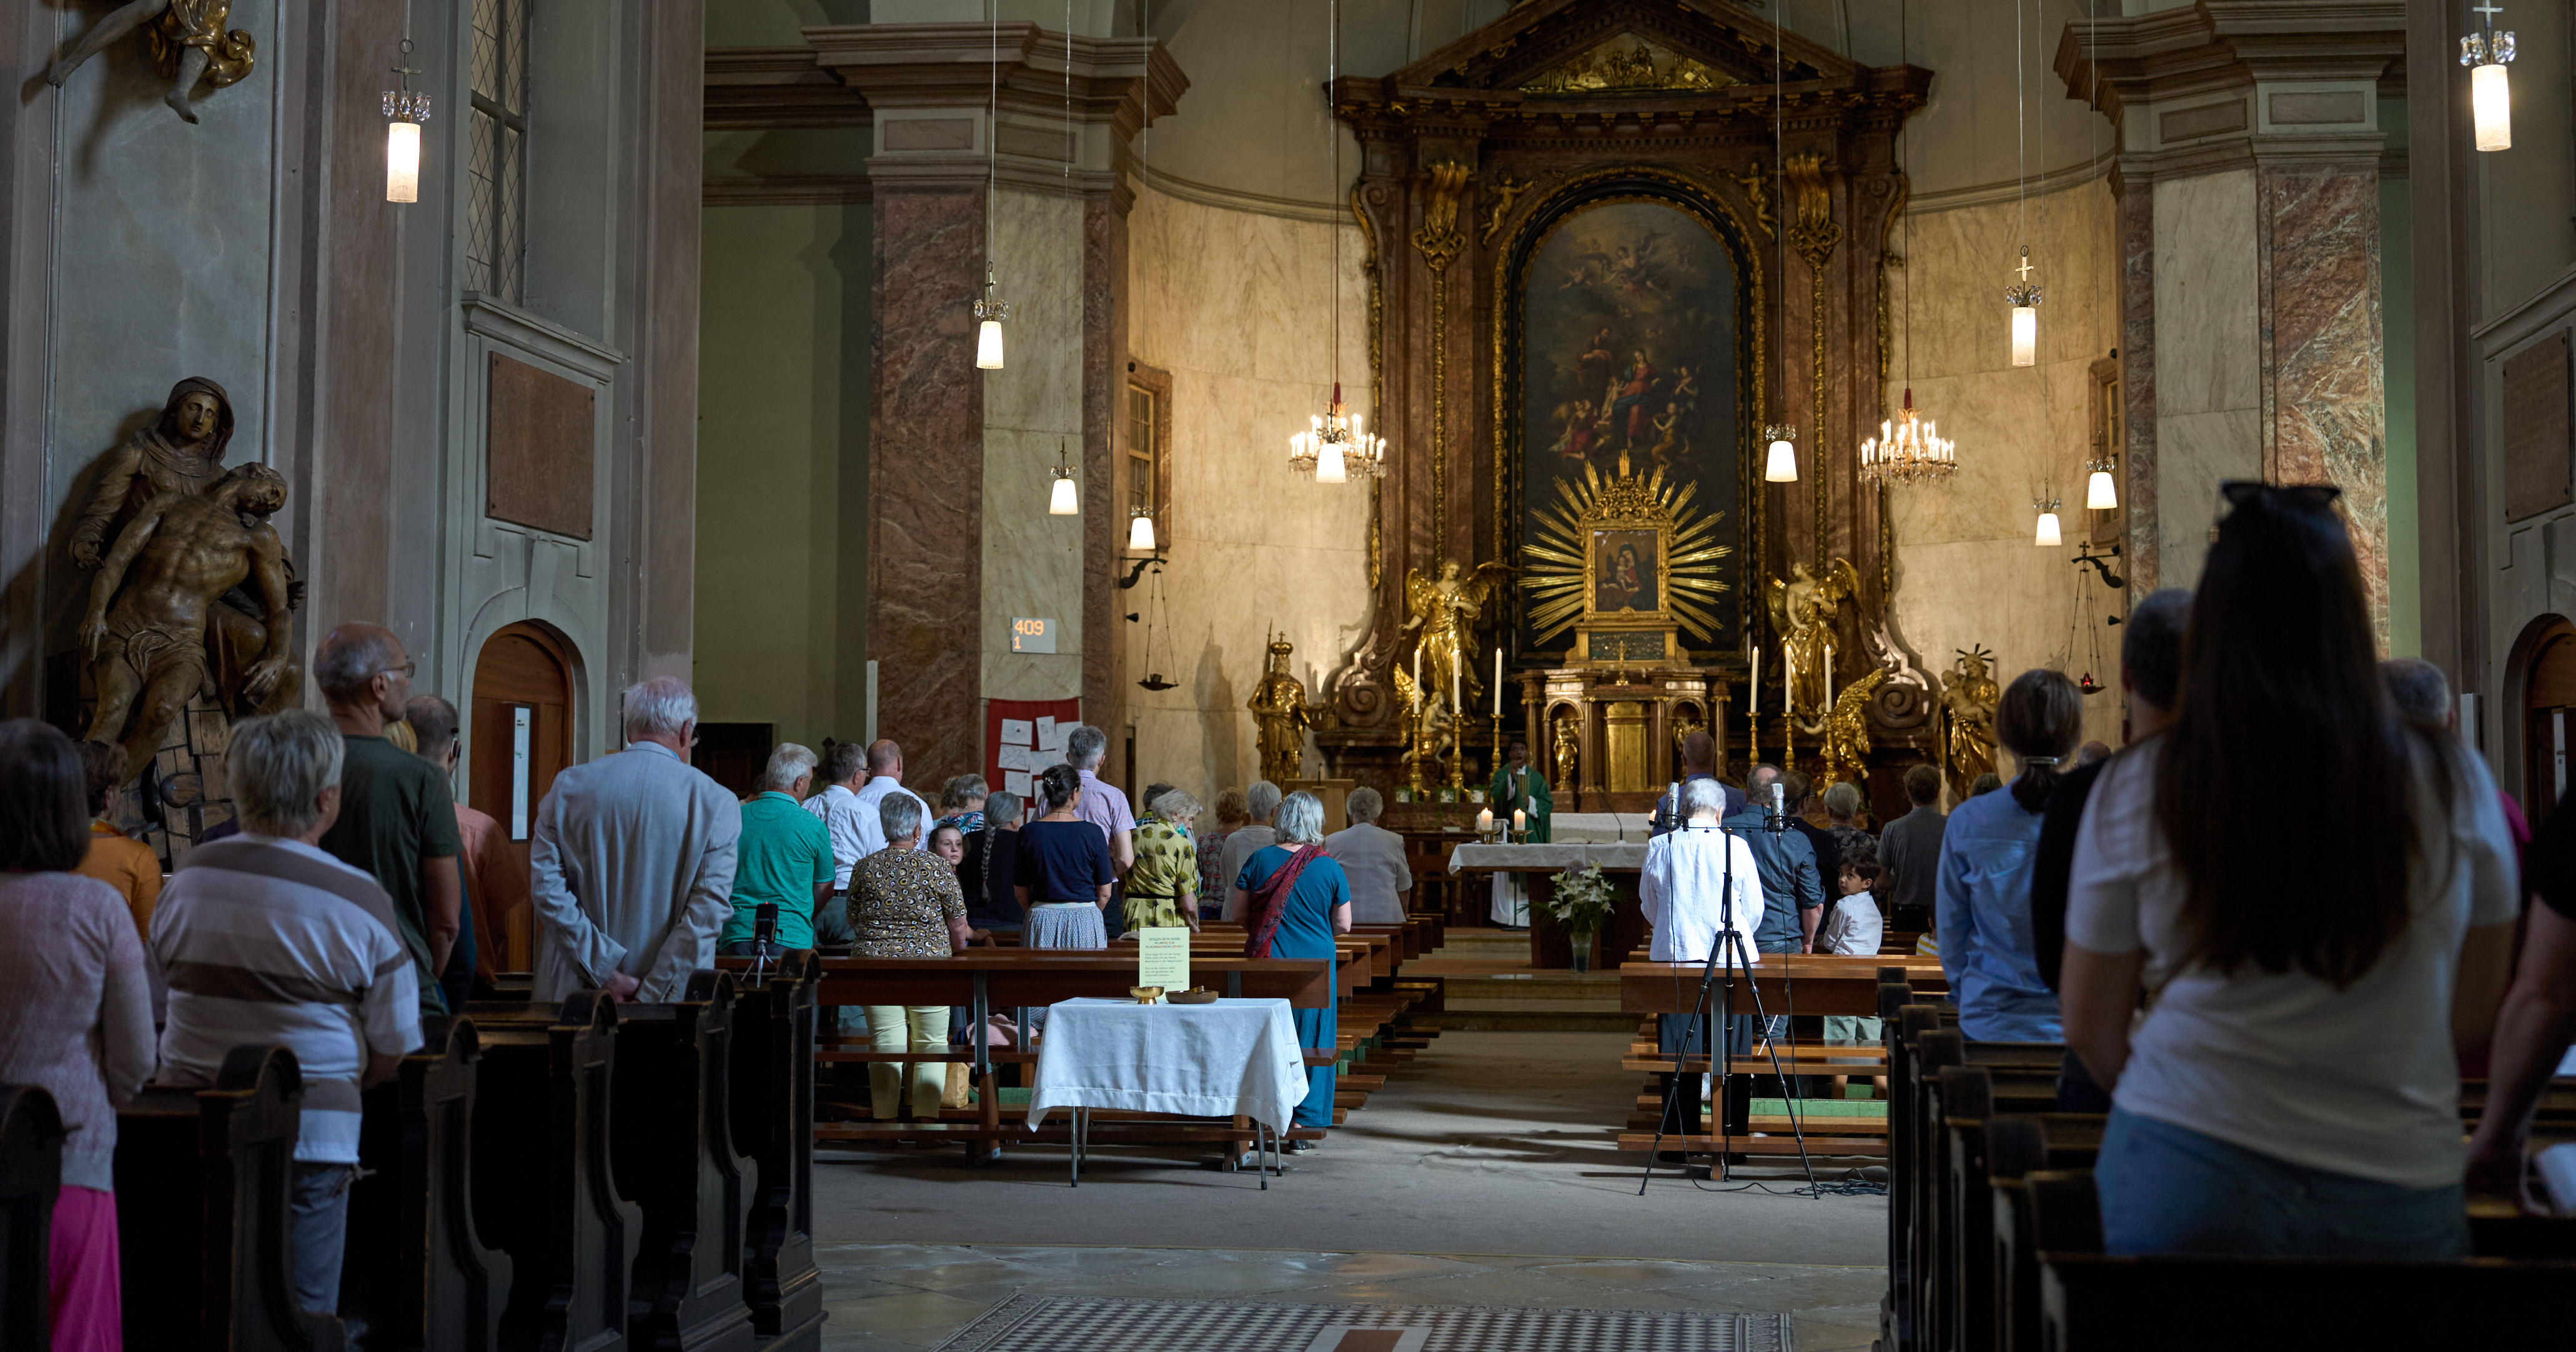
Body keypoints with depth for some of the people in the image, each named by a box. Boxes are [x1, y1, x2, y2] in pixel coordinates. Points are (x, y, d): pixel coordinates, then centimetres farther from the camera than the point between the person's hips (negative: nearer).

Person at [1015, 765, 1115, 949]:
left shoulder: (1028, 833, -2)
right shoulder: (1092, 833, -6)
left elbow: (1021, 891, 5)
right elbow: (1104, 893, 1)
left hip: (1041, 924, 2)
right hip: (1085, 922, -1)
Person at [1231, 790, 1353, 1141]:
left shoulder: (1260, 860, -3)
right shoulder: (1329, 868, -5)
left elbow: (1238, 911, 4)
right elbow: (1343, 925, 1)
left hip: (1265, 963, 1)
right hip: (1315, 963, -1)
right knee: (1310, 1043, 8)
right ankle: (1301, 1127, 8)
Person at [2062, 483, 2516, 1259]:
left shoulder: (2135, 793, -5)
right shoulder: (2453, 782, -3)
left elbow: (2093, 1034, 3)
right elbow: (2475, 1018, 6)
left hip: (2186, 1176, 0)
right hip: (2396, 1189, 1)